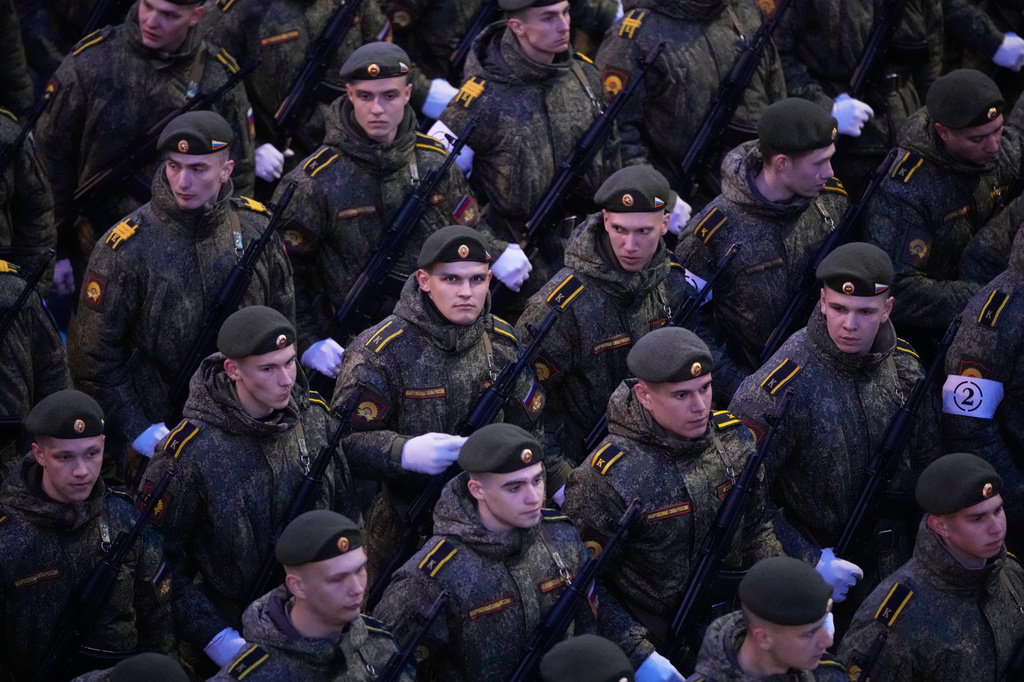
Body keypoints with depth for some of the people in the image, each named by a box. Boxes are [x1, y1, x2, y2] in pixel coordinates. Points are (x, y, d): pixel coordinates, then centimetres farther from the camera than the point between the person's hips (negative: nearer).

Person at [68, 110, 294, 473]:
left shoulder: (257, 227, -1)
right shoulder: (127, 246, -13)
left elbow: (283, 319, 11)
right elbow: (93, 353, -9)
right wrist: (136, 430, -13)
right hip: (161, 432, -3)